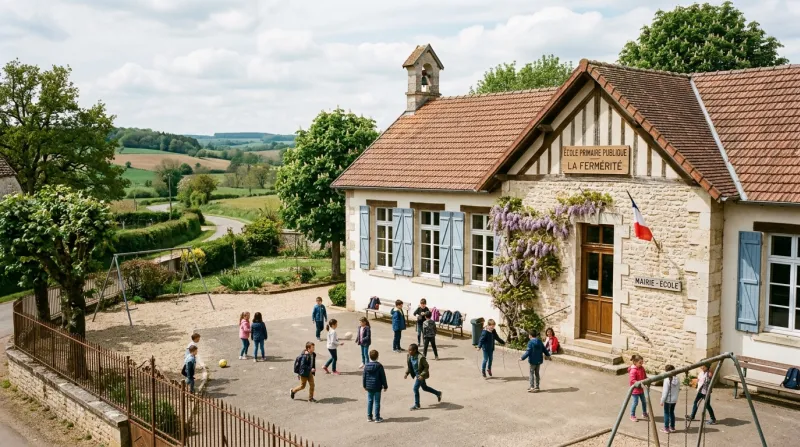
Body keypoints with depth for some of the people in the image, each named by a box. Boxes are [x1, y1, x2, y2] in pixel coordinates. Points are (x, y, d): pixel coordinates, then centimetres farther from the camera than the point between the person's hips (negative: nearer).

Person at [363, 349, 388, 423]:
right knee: (377, 402, 2)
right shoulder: (379, 366, -11)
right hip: (377, 387, -4)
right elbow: (383, 377, -7)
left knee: (369, 401, 13)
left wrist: (365, 386, 19)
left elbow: (364, 377, 7)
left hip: (369, 387, 4)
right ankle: (377, 418, 6)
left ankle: (369, 417, 17)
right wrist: (385, 386, 4)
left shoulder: (366, 366, 0)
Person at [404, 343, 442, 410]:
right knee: (424, 388, 22)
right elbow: (409, 366, 7)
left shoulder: (420, 358, -28)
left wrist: (422, 375, -27)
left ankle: (417, 405, 5)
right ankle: (438, 393, 43)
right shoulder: (409, 357, -7)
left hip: (421, 375, -8)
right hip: (417, 375, 8)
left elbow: (426, 367, -20)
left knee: (415, 388, -10)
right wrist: (406, 373, -7)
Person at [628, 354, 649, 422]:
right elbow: (632, 380, -28)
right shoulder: (633, 370, -24)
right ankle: (632, 416, 17)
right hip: (635, 389, -8)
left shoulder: (641, 368, 1)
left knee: (644, 401, 17)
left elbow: (644, 376, 13)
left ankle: (644, 414, 36)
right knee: (635, 402, 1)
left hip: (641, 389, 8)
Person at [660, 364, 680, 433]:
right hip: (674, 399, 6)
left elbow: (665, 391, -17)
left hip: (668, 399, -6)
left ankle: (666, 428, 10)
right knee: (672, 412, 19)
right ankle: (672, 427, 25)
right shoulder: (677, 379, -3)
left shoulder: (667, 380, -20)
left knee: (666, 413, 6)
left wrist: (662, 400, -9)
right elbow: (678, 389, 6)